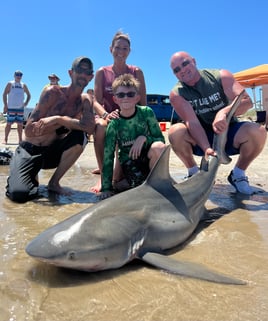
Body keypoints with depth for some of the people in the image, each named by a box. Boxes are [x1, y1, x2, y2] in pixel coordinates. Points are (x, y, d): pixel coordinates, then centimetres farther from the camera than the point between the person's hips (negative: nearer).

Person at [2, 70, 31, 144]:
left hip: (20, 108, 4)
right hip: (11, 108, -3)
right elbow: (4, 94, -1)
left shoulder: (23, 85, 12)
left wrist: (26, 102, 4)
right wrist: (5, 105, -9)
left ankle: (20, 140, 12)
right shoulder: (10, 84, 2)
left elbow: (28, 95, 21)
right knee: (9, 124, -4)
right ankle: (5, 139, 3)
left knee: (20, 124, 5)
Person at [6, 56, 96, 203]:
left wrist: (60, 119, -28)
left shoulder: (86, 100, 1)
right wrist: (69, 122, -21)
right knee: (19, 194, -28)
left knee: (80, 137, -26)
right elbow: (29, 130, -18)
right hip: (29, 151, -4)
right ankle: (32, 176, 10)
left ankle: (54, 182, -8)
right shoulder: (52, 92, -11)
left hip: (52, 152, 4)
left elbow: (90, 127, -19)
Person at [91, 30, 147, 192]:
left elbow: (143, 103, -2)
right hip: (108, 117, 1)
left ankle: (118, 172, 28)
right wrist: (106, 114, -27)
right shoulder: (102, 72, 4)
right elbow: (97, 102, -5)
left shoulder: (136, 72, 2)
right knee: (101, 126, -39)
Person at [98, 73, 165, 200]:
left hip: (146, 155, 2)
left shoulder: (146, 112, -9)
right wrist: (106, 188, -16)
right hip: (128, 159, -2)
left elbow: (160, 139, -6)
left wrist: (144, 138, -27)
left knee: (158, 147, -33)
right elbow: (108, 157, -12)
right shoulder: (114, 124, -11)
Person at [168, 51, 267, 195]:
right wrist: (207, 149, -39)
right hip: (199, 138, 0)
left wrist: (223, 112, -41)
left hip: (227, 132, 1)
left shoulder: (220, 76, -9)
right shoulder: (177, 94, -10)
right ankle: (194, 173, -5)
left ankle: (238, 174, -2)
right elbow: (192, 122, -23)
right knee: (175, 132, -30)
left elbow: (246, 101, -20)